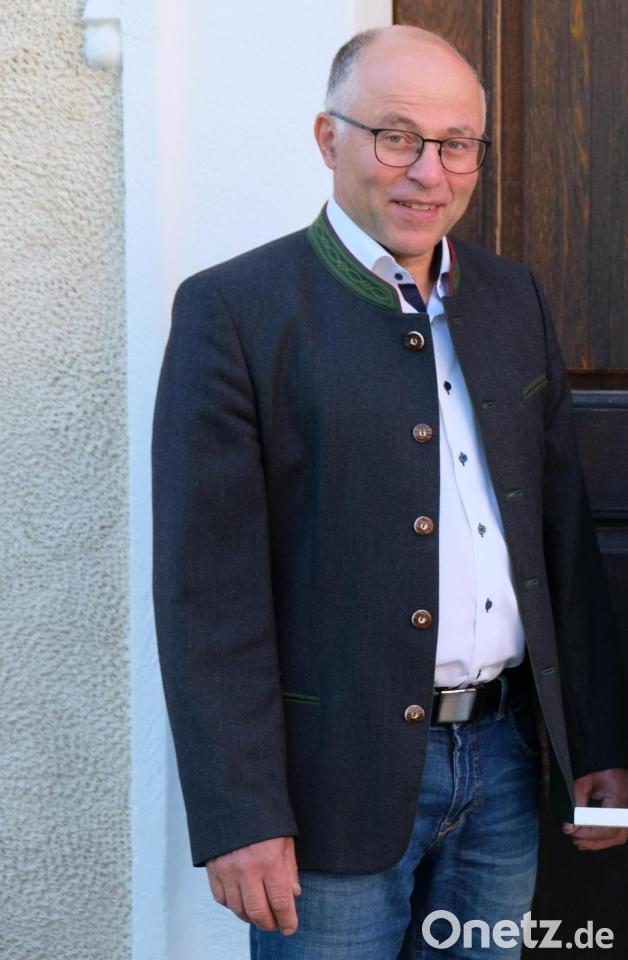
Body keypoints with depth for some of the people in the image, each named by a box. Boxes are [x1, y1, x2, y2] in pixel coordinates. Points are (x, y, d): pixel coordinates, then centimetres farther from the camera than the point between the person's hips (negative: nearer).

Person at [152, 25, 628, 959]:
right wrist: (239, 816, -16)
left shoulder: (514, 299, 10)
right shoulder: (234, 311, -9)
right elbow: (208, 587, -13)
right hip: (338, 777, -5)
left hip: (501, 761, 6)